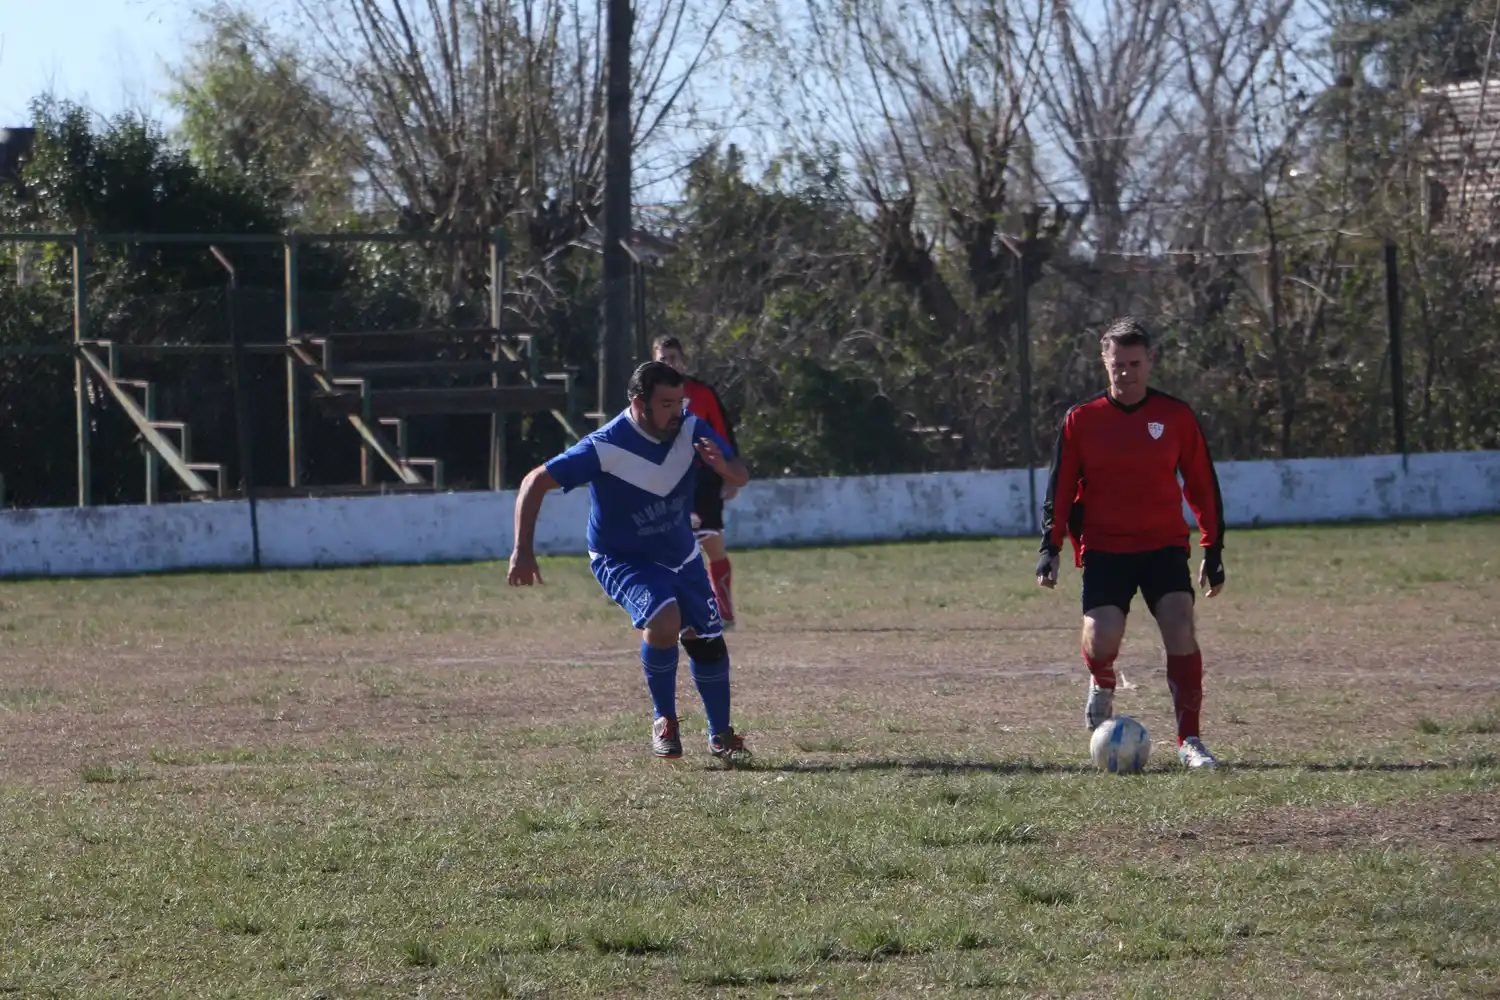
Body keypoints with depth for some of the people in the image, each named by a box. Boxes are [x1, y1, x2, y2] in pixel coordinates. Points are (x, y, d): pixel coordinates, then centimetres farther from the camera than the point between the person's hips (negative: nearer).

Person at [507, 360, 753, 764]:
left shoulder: (691, 429, -14)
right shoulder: (606, 447, -27)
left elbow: (741, 477, -6)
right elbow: (535, 483, -22)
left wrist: (723, 466, -32)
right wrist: (522, 550, -28)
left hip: (680, 554, 5)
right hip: (621, 559, -5)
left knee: (708, 641, 4)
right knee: (663, 621, -31)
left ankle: (721, 737, 28)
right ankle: (664, 720, -6)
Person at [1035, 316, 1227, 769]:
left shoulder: (1176, 416, 3)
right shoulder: (1081, 420, 2)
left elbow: (1202, 485, 9)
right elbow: (1060, 489, 6)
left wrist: (1213, 549, 7)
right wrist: (1050, 548, -3)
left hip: (1164, 545, 0)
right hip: (1103, 548, 0)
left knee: (1180, 629, -18)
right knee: (1102, 638, -16)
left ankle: (1189, 740, -9)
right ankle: (1102, 685, 22)